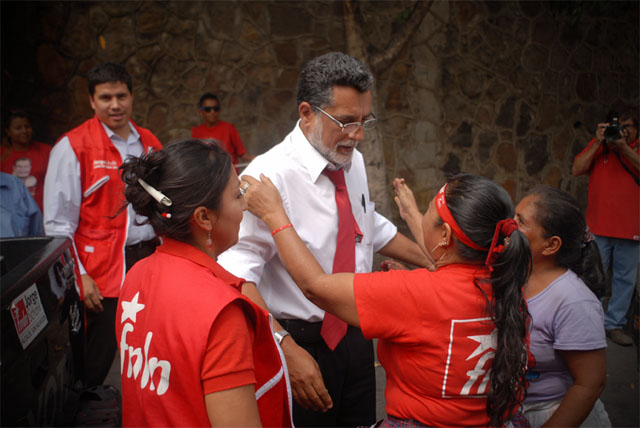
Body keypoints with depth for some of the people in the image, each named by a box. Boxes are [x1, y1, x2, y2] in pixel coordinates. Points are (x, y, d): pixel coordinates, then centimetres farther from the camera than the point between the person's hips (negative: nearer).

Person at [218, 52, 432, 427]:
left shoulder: (354, 162, 1)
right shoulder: (270, 175, -24)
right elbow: (238, 274, -30)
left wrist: (435, 264, 14)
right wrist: (286, 348, -37)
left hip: (356, 336, 8)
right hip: (301, 343, -7)